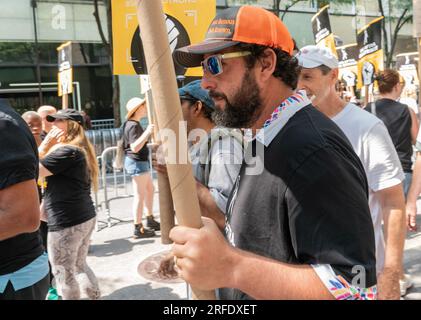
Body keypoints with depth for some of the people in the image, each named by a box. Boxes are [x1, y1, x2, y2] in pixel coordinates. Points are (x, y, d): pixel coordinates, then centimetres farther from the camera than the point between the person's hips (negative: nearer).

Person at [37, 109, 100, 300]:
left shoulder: (66, 151, -18)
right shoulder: (80, 149, 14)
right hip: (85, 217, 10)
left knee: (64, 273, 8)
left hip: (67, 222, -10)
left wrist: (44, 146, -11)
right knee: (79, 266, 24)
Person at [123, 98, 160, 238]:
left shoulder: (132, 124, 14)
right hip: (137, 162, -11)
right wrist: (147, 132, -31)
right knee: (140, 195, -5)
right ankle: (138, 229, 2)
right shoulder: (133, 125, -18)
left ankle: (150, 220, 30)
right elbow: (134, 147, -28)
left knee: (150, 189, 19)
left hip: (141, 161, 11)